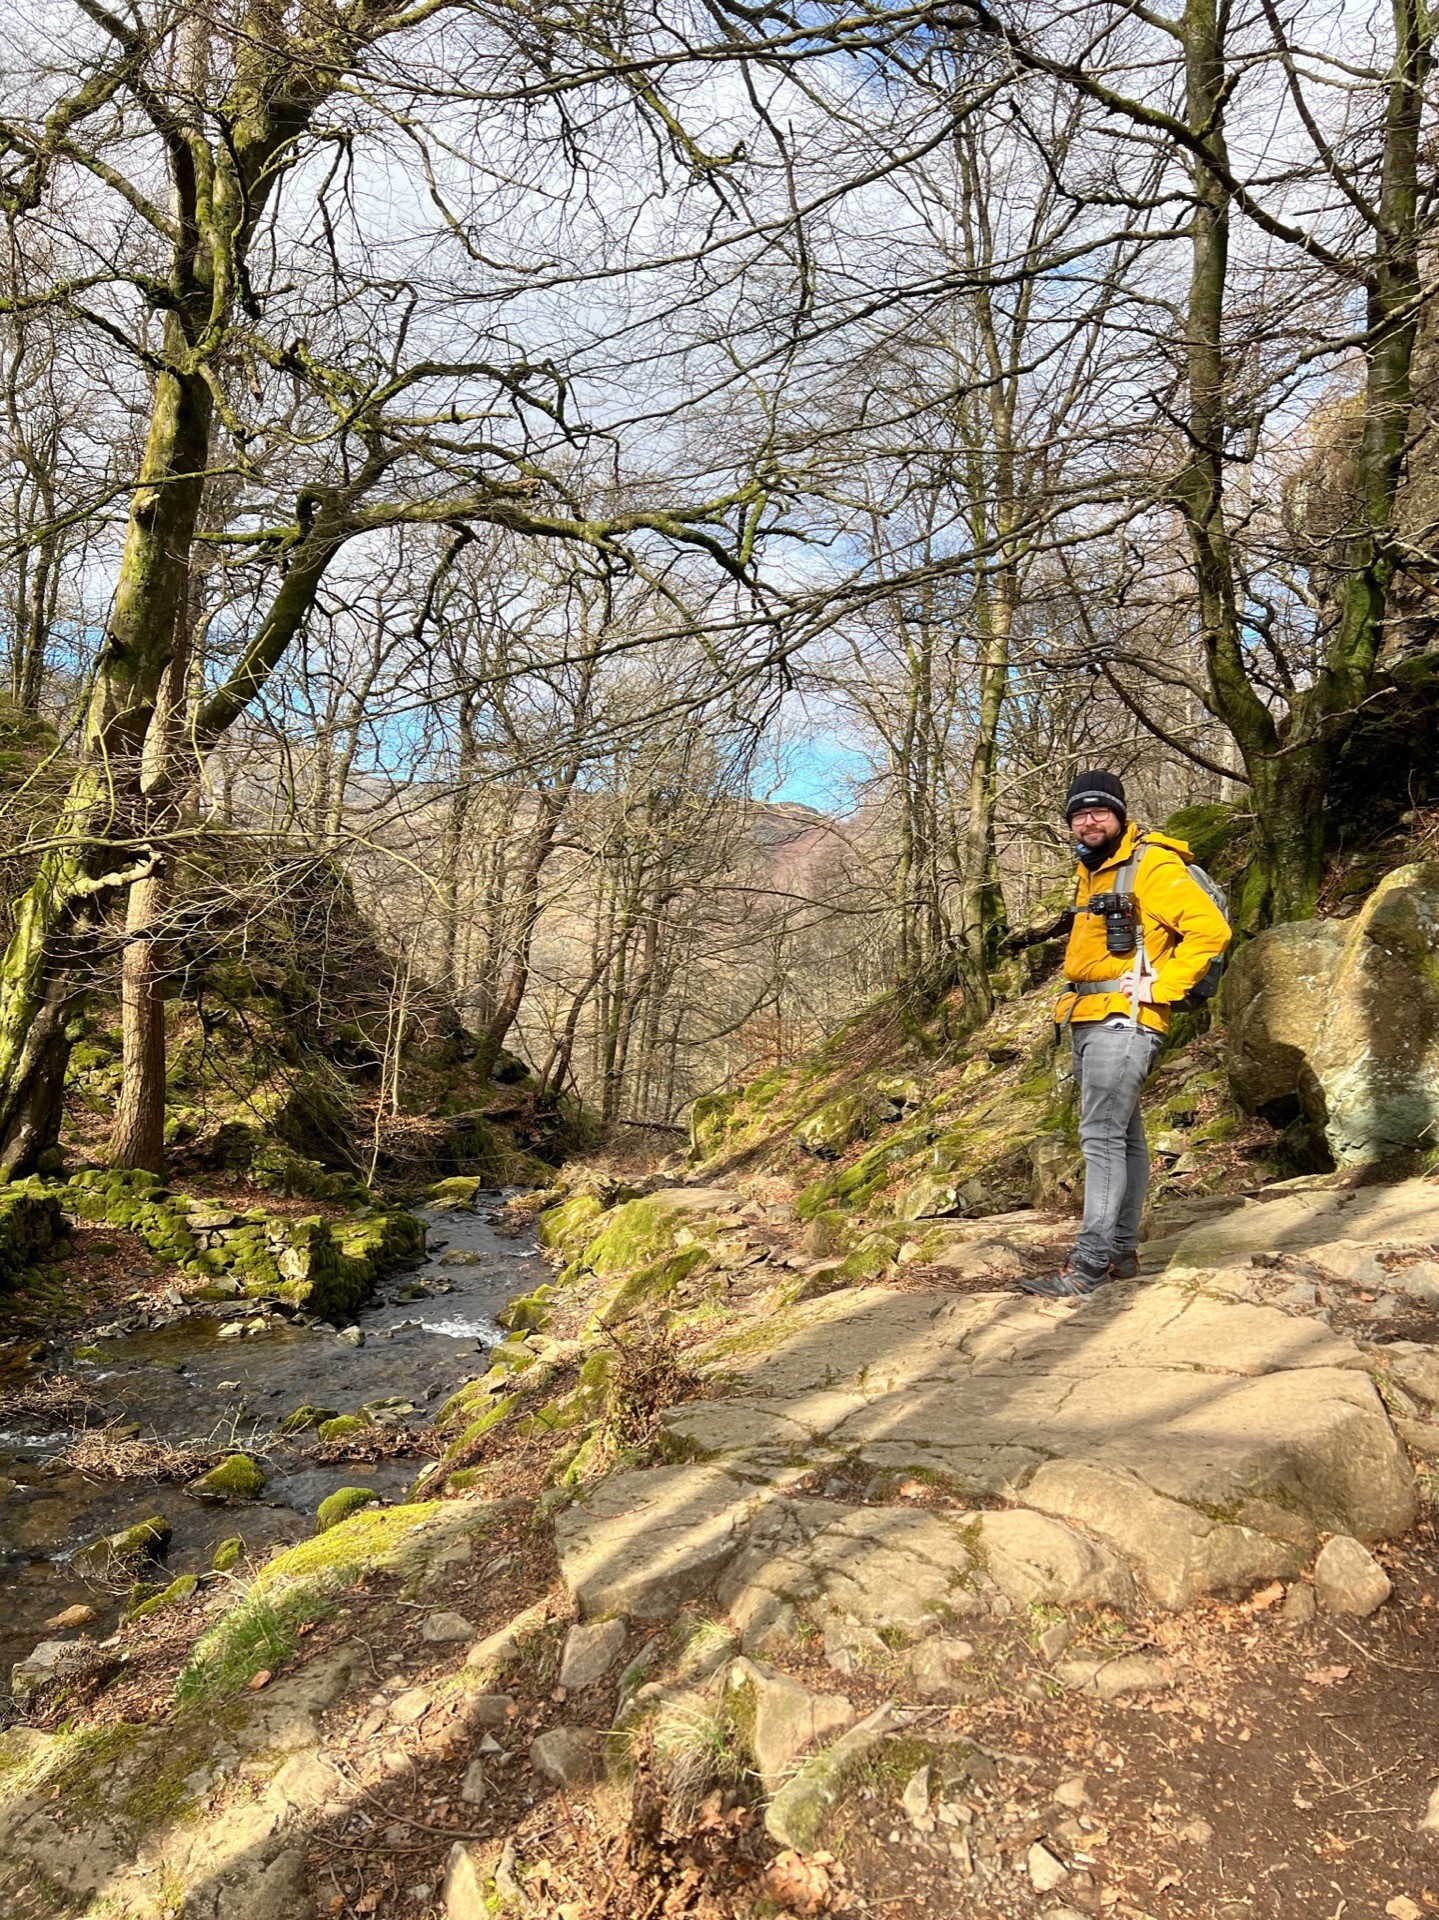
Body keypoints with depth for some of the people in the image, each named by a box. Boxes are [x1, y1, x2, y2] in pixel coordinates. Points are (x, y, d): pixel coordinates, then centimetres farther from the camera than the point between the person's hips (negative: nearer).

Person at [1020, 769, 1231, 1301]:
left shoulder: (1152, 864, -10)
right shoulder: (1092, 871, 18)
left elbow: (1210, 929, -16)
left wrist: (1160, 986, -18)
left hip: (1124, 1018, -9)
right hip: (1088, 1018, 9)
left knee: (1103, 1135, -14)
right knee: (1124, 1136, 14)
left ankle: (1089, 1266, -13)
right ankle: (1122, 1252, 21)